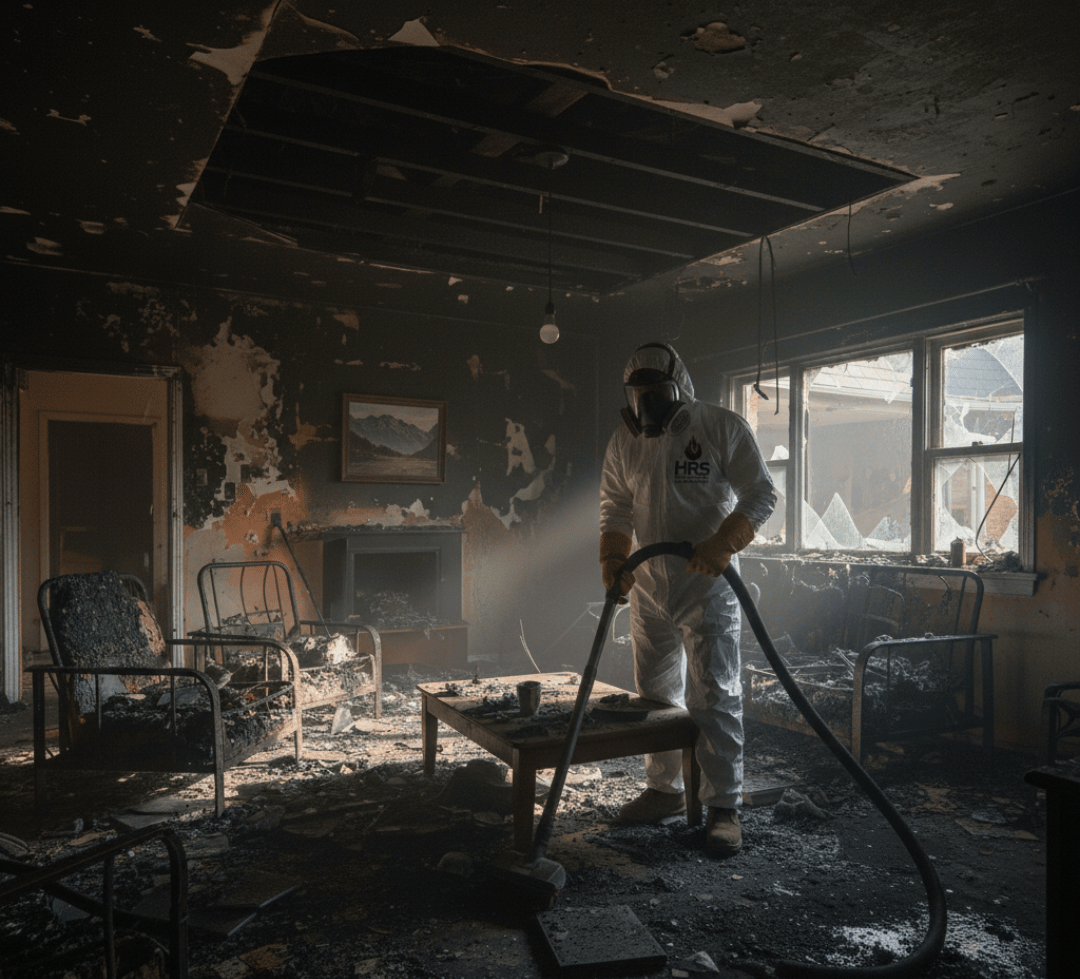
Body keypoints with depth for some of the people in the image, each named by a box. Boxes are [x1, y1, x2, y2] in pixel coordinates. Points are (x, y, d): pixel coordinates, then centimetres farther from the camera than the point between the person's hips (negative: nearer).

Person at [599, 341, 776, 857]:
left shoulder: (723, 427, -8)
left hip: (708, 587, -5)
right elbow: (616, 509, 11)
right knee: (655, 692, 14)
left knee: (713, 696, -3)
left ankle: (724, 806, 8)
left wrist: (721, 546, -23)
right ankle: (664, 789, 29)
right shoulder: (623, 441, 6)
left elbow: (761, 495, -9)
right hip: (648, 588, 5)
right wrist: (613, 558, -7)